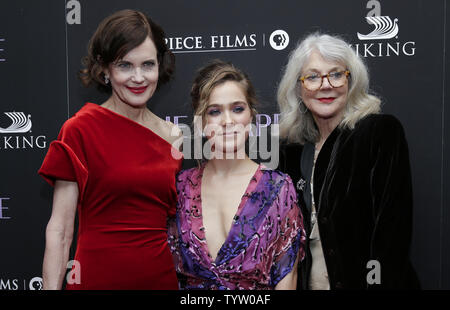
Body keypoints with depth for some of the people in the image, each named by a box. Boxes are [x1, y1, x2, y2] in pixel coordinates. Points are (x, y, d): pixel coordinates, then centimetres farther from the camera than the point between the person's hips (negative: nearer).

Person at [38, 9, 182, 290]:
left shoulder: (174, 137, 2)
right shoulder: (79, 130, -10)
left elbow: (178, 224, 10)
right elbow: (59, 230, -10)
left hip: (162, 277, 4)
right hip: (98, 278, -3)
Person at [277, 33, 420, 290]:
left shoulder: (383, 132, -12)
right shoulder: (294, 152, 4)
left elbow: (392, 229, -18)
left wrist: (378, 279, -24)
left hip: (359, 280, -5)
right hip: (310, 282, 5)